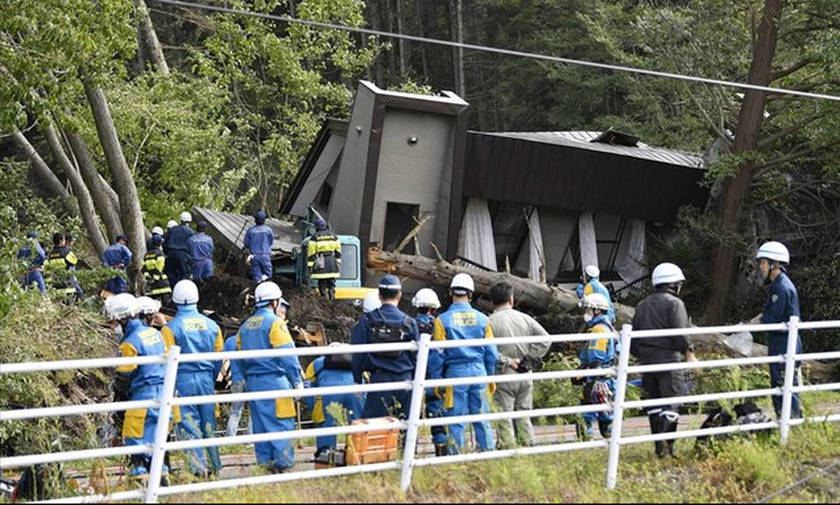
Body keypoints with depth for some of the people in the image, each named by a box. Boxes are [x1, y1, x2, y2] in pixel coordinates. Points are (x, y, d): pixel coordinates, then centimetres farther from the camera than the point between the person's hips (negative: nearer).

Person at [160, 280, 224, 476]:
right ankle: (213, 465, 16)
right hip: (206, 379, 4)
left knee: (189, 425, -1)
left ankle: (199, 466, -6)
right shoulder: (212, 325, 6)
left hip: (183, 380, -4)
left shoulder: (171, 328, -8)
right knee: (208, 423, 12)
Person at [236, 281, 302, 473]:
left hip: (253, 382, 7)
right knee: (281, 424, -5)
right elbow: (287, 355, -13)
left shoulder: (245, 326, 15)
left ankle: (264, 463, 11)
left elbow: (241, 357, 18)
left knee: (260, 425, 10)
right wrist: (298, 381, -11)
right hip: (274, 380, -7)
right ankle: (283, 464, -9)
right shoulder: (275, 322, -8)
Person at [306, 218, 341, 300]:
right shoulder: (333, 237, 10)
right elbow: (338, 253, 11)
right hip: (332, 265, 4)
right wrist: (338, 265, 17)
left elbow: (311, 254, -4)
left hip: (321, 265, -4)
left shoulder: (314, 238, -3)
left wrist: (310, 267, 0)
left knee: (322, 285, 0)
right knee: (331, 285, 10)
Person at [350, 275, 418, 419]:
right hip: (404, 380, 2)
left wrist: (357, 380, 10)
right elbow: (415, 357, 9)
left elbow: (358, 354, 0)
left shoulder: (367, 321, -1)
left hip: (379, 379, -2)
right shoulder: (408, 323, 3)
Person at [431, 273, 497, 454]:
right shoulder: (482, 319, 3)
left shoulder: (443, 320, -5)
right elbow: (492, 353, 7)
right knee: (482, 419, 8)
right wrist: (490, 376, 17)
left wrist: (436, 380, 4)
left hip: (455, 372, -2)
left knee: (456, 422, 2)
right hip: (478, 371, 2)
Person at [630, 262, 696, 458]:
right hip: (668, 358, -6)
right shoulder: (674, 303, -5)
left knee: (654, 402, 12)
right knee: (671, 403, -7)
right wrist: (689, 353, -5)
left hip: (647, 359, 7)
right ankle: (665, 444, -20)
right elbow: (680, 333, -15)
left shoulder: (642, 306, 17)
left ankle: (660, 446, 13)